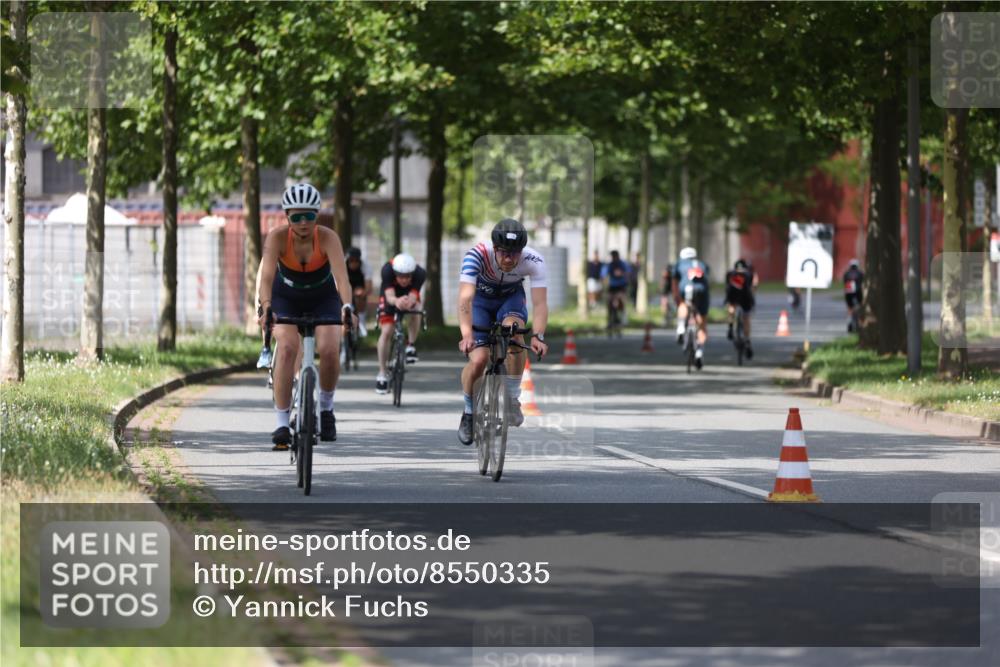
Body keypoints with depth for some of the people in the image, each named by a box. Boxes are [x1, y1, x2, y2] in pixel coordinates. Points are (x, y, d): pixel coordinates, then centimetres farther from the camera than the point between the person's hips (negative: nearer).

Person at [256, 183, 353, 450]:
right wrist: (265, 306, -57)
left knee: (330, 350, -21)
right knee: (288, 348, -24)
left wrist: (347, 306, -59)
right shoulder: (278, 237, -28)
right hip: (286, 297, 0)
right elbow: (266, 275, -39)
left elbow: (341, 276, -42)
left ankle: (326, 408, 7)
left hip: (323, 297, 0)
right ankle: (282, 423, -20)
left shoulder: (328, 238, -29)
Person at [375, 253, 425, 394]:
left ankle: (411, 345, -9)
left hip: (409, 296, 1)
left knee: (415, 309, -33)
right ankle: (382, 374, -3)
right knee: (386, 332, -14)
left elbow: (413, 297, -43)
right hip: (390, 297, -1)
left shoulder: (419, 273, -35)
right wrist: (396, 301, -69)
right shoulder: (387, 270, -38)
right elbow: (390, 296, -46)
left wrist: (409, 302, -67)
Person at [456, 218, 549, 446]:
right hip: (480, 298, -1)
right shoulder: (477, 255, -37)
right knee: (478, 361, -17)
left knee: (514, 331, -31)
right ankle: (469, 413, 11)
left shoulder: (533, 260, -31)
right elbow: (465, 298, -46)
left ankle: (513, 399, -13)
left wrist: (538, 336, -54)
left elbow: (540, 303, -37)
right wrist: (467, 335, -60)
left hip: (511, 298, 1)